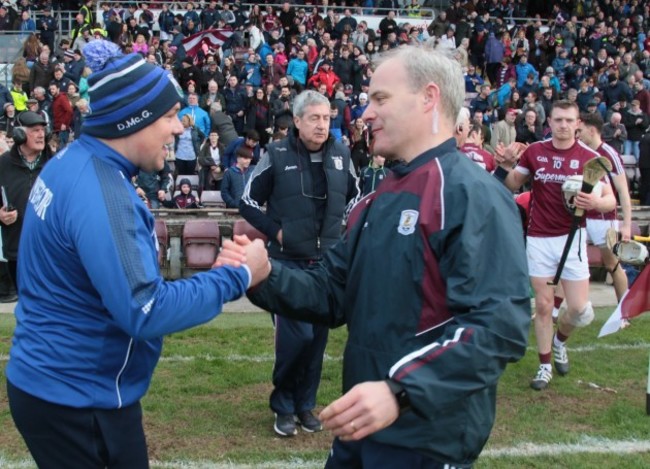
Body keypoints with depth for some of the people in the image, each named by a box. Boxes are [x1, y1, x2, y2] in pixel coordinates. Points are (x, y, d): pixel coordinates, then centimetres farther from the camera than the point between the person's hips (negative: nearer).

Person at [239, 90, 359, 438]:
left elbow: (355, 197, 19)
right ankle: (283, 406, 12)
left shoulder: (341, 154, 3)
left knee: (318, 336, 9)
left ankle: (305, 403, 25)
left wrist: (344, 229, 7)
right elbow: (248, 202, -1)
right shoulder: (277, 155, -7)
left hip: (329, 262, 4)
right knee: (295, 336, -9)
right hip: (289, 262, -4)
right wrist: (275, 230, -9)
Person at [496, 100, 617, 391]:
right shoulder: (534, 151, -1)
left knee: (580, 310, -2)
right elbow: (513, 186, 9)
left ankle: (559, 340, 31)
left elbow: (611, 199, -5)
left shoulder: (589, 157, -5)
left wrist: (595, 203, -28)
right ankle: (545, 365, 20)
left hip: (571, 237, -1)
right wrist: (506, 166, -12)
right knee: (543, 305, 7)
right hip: (538, 239, 1)